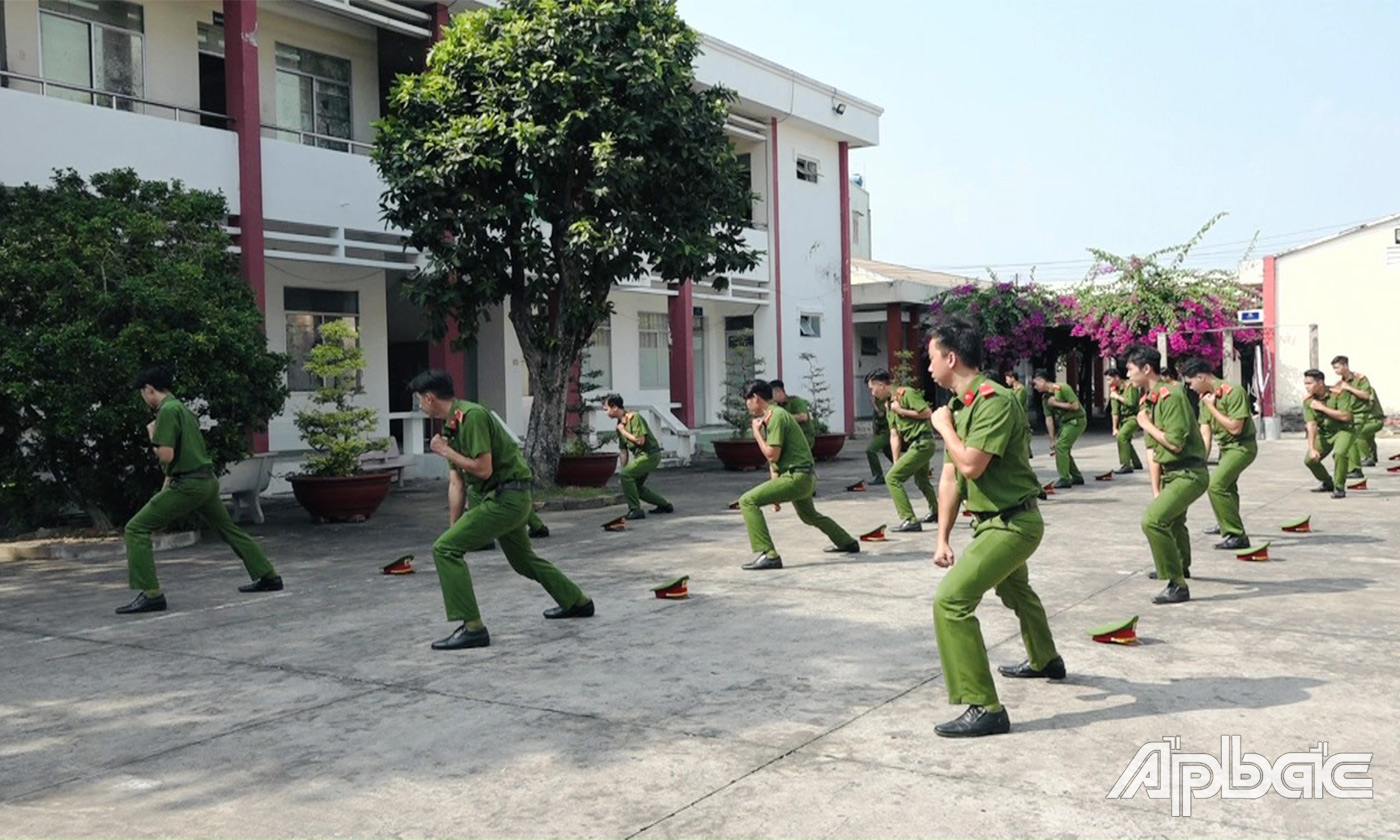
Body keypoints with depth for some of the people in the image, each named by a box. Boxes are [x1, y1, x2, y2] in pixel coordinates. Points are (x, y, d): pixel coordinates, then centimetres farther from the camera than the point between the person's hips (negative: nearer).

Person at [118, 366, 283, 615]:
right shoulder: (183, 409, 18)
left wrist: (152, 436, 0)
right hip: (208, 481, 9)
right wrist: (164, 491, 26)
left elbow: (166, 456, -19)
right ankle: (268, 576, 29)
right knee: (228, 529, 23)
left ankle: (151, 594, -10)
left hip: (188, 485, -9)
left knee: (136, 529, -5)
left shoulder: (167, 411, -12)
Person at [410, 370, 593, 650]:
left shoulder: (471, 416, -17)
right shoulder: (451, 425, 12)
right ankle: (577, 602, 45)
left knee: (444, 549, -14)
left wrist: (445, 451, -11)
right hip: (511, 499, 10)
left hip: (506, 498, -10)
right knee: (522, 558, 28)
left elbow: (483, 469, -22)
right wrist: (454, 528, 10)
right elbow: (456, 482, 12)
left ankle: (472, 627, -13)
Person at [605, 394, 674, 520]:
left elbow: (640, 440, -25)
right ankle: (664, 505, 31)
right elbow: (623, 450, 14)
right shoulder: (620, 424, 10)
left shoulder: (634, 418, -17)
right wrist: (624, 468, 10)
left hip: (650, 454, -10)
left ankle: (635, 510, -17)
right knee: (636, 486, 17)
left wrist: (623, 431, -14)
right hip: (641, 456, 10)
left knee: (626, 474, -23)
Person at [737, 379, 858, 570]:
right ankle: (847, 542, 53)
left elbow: (772, 454, -20)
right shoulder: (773, 415, 16)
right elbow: (773, 459, 16)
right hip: (805, 477, 11)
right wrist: (775, 492, 12)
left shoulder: (776, 415, -14)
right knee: (808, 515, 35)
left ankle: (768, 555, -22)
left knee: (748, 501, -17)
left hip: (797, 477, -11)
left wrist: (756, 433, -7)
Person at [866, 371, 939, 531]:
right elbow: (894, 435, 8)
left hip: (921, 444, -10)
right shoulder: (889, 404, 12)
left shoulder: (907, 394, -13)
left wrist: (901, 411, -16)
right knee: (921, 479, 29)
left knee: (892, 478, -14)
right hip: (913, 445, 10)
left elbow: (928, 412, -20)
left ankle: (909, 520, -16)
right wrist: (896, 462, 0)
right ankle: (935, 512, 51)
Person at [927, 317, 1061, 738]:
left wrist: (944, 427, -15)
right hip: (996, 522, 11)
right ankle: (1044, 660, 60)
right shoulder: (959, 405, 6)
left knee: (950, 601, -20)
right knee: (1015, 591, 33)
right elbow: (951, 476, 7)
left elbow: (971, 466, -31)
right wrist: (942, 538, 5)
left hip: (1013, 523, -11)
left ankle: (984, 708, -14)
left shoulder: (994, 401, -22)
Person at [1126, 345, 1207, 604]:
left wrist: (1147, 425, -14)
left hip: (1189, 474, -10)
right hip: (1172, 473, 11)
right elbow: (1154, 450, 9)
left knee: (1153, 521, -24)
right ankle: (1181, 566, 58)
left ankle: (1178, 585, -17)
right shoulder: (1150, 400, 8)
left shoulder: (1171, 396, -21)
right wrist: (1156, 491, 5)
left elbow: (1175, 443, -28)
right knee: (1172, 519, 31)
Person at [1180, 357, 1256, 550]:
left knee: (1216, 486, -25)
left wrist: (1212, 408, -23)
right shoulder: (1205, 397, 0)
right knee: (1227, 486, 30)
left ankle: (1238, 536, -21)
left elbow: (1235, 428, -28)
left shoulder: (1233, 393, -25)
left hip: (1242, 446, -9)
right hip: (1225, 446, 9)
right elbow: (1205, 433, -1)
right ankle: (1224, 524, 55)